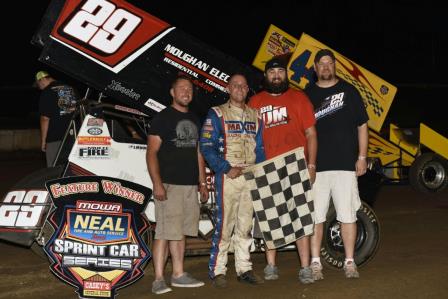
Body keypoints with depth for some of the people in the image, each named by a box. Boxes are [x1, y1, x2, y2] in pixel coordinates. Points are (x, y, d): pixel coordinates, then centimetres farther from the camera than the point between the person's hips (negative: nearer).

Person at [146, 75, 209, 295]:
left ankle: (178, 275, 17)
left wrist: (202, 182, 17)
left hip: (190, 185, 7)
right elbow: (151, 152, -9)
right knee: (164, 233, -9)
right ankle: (158, 279, -7)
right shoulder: (162, 118, -3)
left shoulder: (194, 120, 18)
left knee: (180, 231, 11)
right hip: (168, 185, -7)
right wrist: (157, 183, -18)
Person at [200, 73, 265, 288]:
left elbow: (259, 149, 17)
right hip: (227, 177, -5)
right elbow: (207, 147, -8)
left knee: (246, 225, 9)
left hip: (251, 177, 5)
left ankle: (244, 268, 16)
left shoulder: (255, 116, 16)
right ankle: (217, 271, -1)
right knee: (224, 224, -7)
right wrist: (227, 169, -15)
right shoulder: (217, 114, 0)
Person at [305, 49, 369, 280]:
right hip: (315, 165, 1)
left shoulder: (349, 91, 9)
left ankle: (349, 262, 8)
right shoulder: (307, 95, 11)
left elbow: (362, 125, 10)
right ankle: (315, 263, 7)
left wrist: (362, 157, 2)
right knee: (315, 216, 0)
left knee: (348, 215, 0)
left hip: (346, 164, 0)